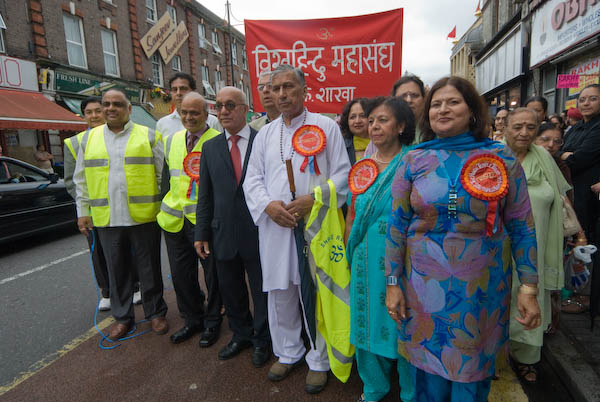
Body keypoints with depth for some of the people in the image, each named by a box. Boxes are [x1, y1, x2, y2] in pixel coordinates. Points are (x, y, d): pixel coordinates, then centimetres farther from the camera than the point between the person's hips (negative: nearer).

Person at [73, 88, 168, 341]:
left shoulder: (148, 136, 1)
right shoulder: (89, 138, 11)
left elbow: (163, 175, 0)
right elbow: (81, 179, 14)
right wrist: (83, 210, 9)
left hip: (144, 216, -3)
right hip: (107, 218, 3)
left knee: (149, 268, 8)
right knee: (117, 270, 13)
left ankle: (155, 312, 25)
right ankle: (122, 317, 30)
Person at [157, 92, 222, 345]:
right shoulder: (171, 140, 12)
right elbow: (166, 178, 19)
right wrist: (165, 209, 16)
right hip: (174, 219, 6)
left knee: (212, 273, 8)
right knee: (181, 274, 14)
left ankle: (212, 321, 28)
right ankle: (192, 319, 34)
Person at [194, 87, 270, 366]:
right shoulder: (210, 147, 7)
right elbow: (205, 195, 7)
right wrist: (202, 233, 5)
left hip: (258, 234, -4)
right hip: (224, 235, 4)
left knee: (261, 291, 13)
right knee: (231, 291, 19)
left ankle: (261, 340, 35)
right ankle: (241, 335, 42)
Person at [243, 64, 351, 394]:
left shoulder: (327, 127, 3)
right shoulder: (265, 134, 14)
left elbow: (342, 174, -2)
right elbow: (252, 179, 10)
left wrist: (313, 199, -16)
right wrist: (268, 204, -9)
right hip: (275, 226, 4)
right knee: (280, 292, 13)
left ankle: (319, 359, 27)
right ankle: (288, 352, 35)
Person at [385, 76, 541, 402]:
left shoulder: (501, 158, -3)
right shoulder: (413, 160, -3)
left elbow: (522, 226, 0)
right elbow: (397, 224, -2)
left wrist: (529, 289, -2)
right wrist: (392, 283, -2)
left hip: (483, 286, 0)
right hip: (425, 285, 0)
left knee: (473, 368, 17)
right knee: (429, 366, 15)